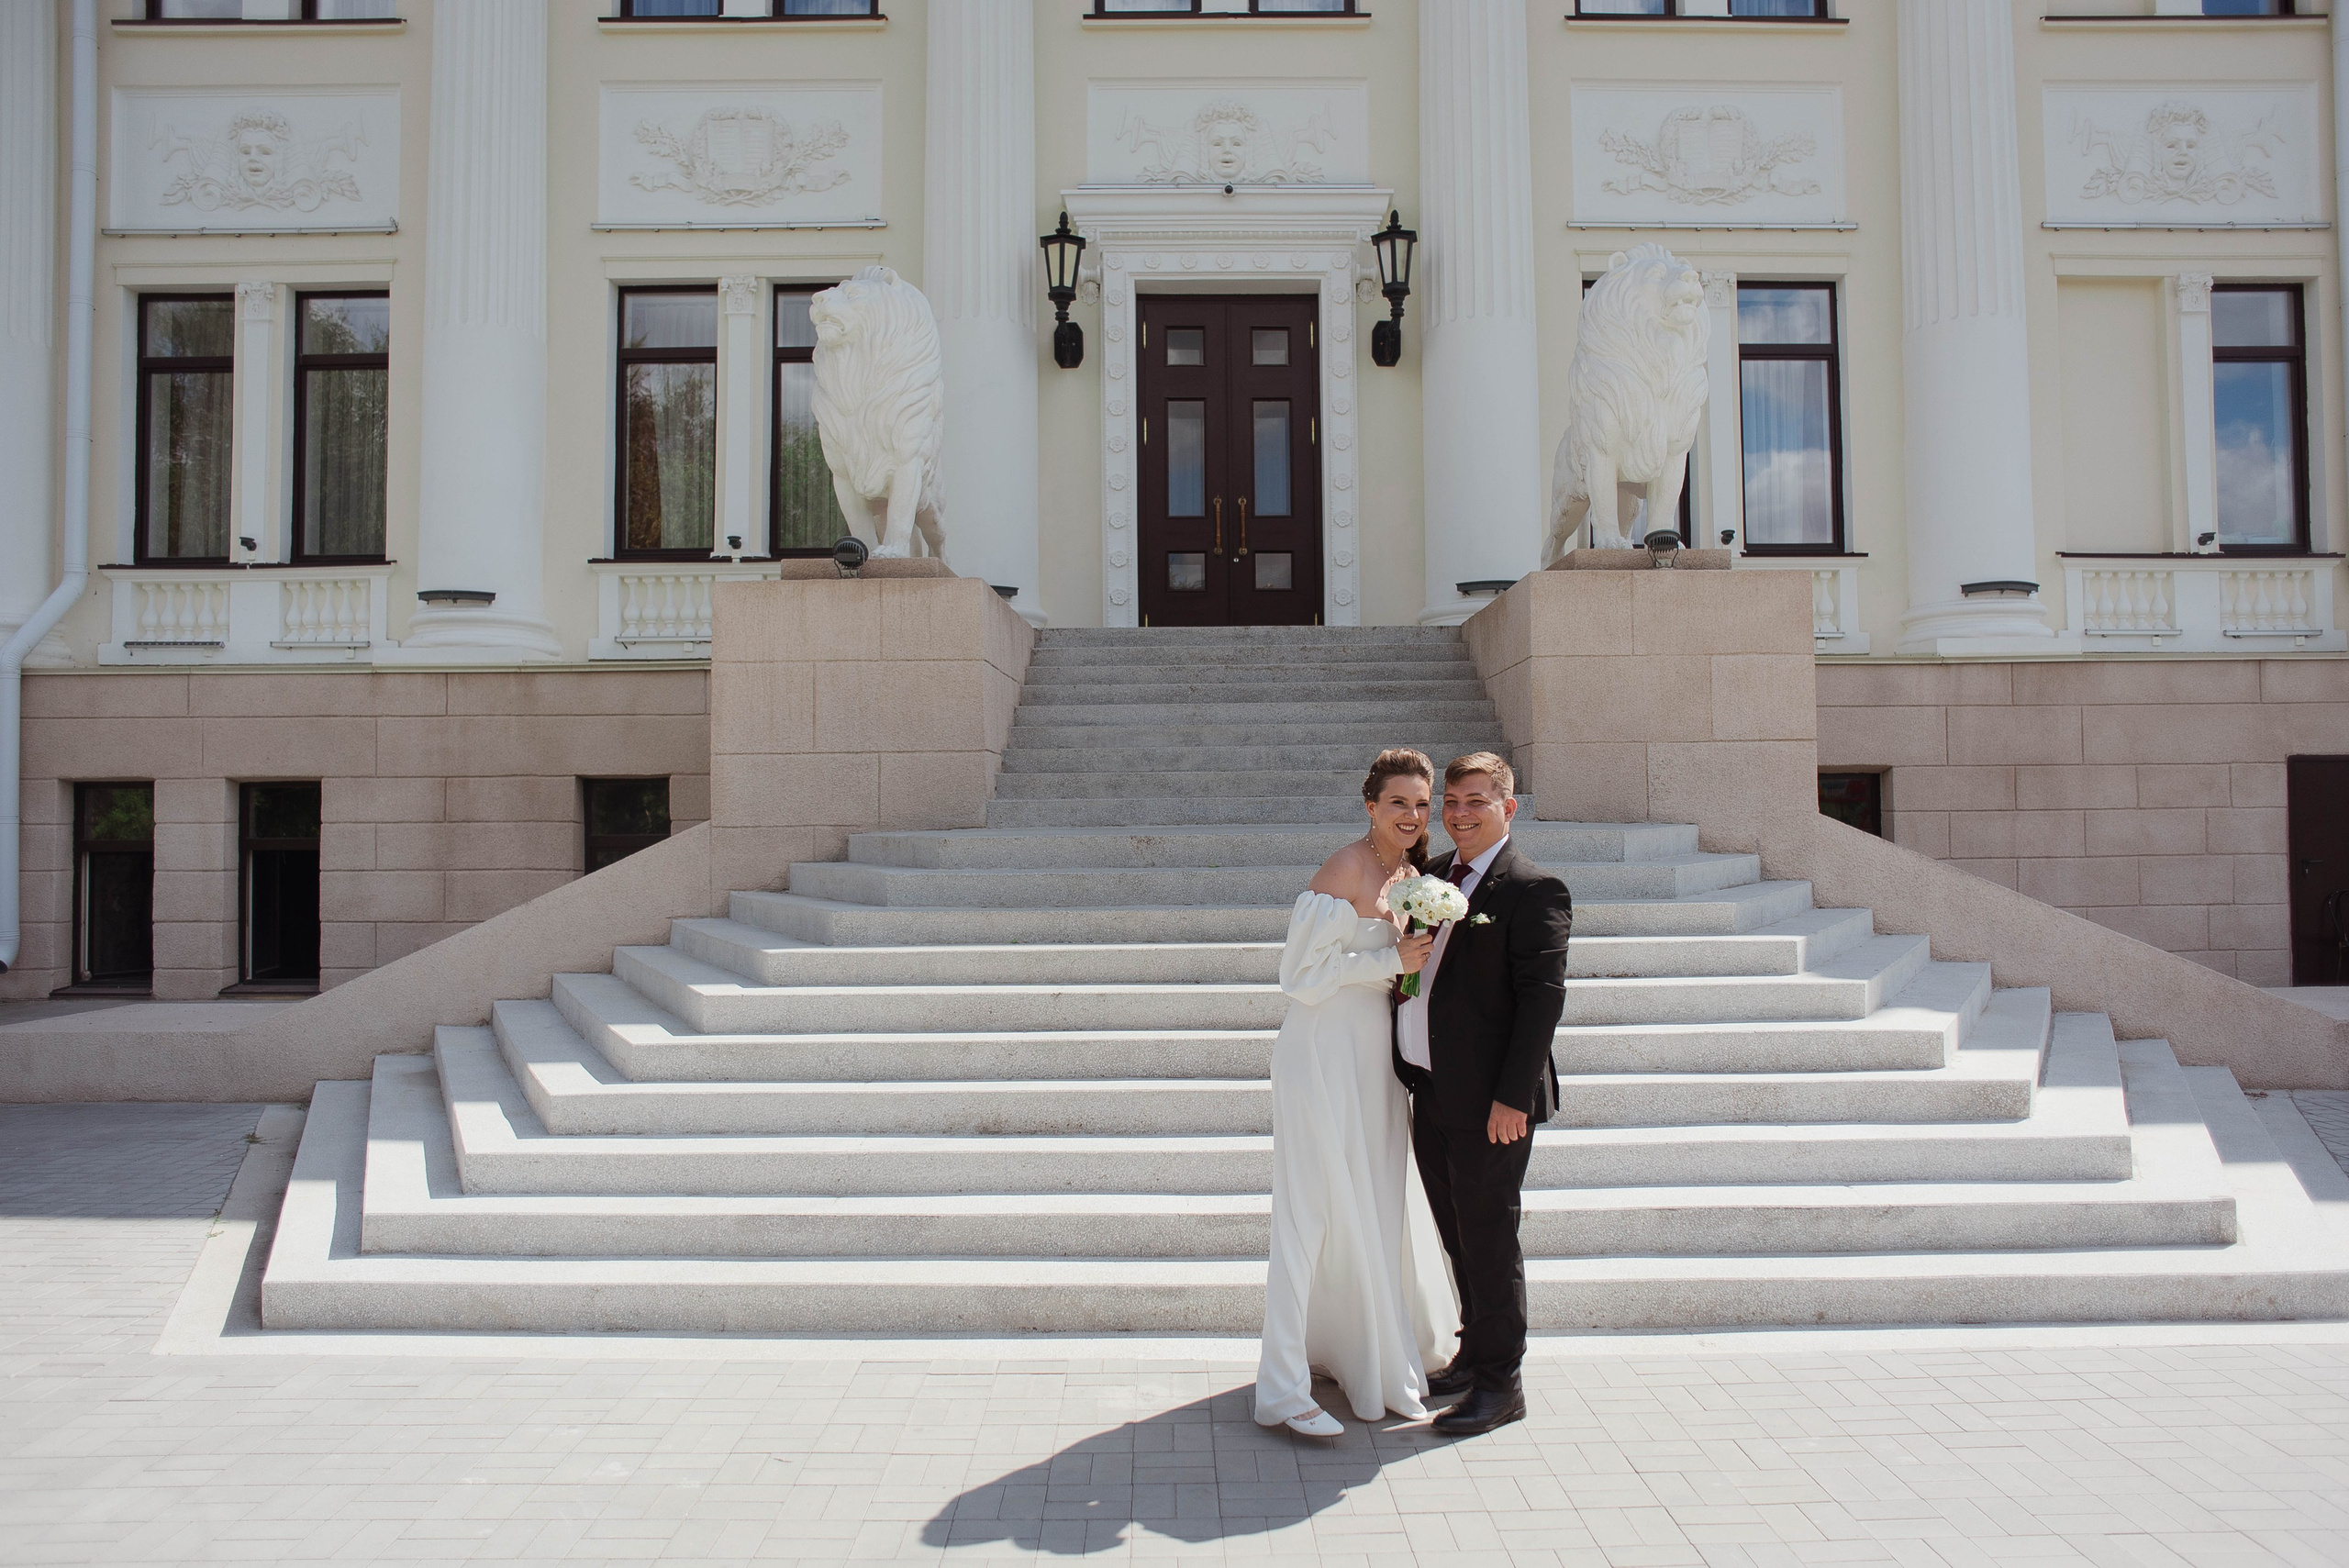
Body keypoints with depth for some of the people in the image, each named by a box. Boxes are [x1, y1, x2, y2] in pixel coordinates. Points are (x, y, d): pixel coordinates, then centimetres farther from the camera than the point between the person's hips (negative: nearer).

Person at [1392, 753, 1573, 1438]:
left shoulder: (1534, 890, -11)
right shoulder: (1432, 876, 12)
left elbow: (1542, 996, -15)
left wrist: (1513, 1096, -19)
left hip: (1490, 1101, -7)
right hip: (1431, 1091, 7)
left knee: (1489, 1238, 2)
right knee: (1457, 1234, 18)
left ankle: (1501, 1382, 15)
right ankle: (1475, 1353, 34)